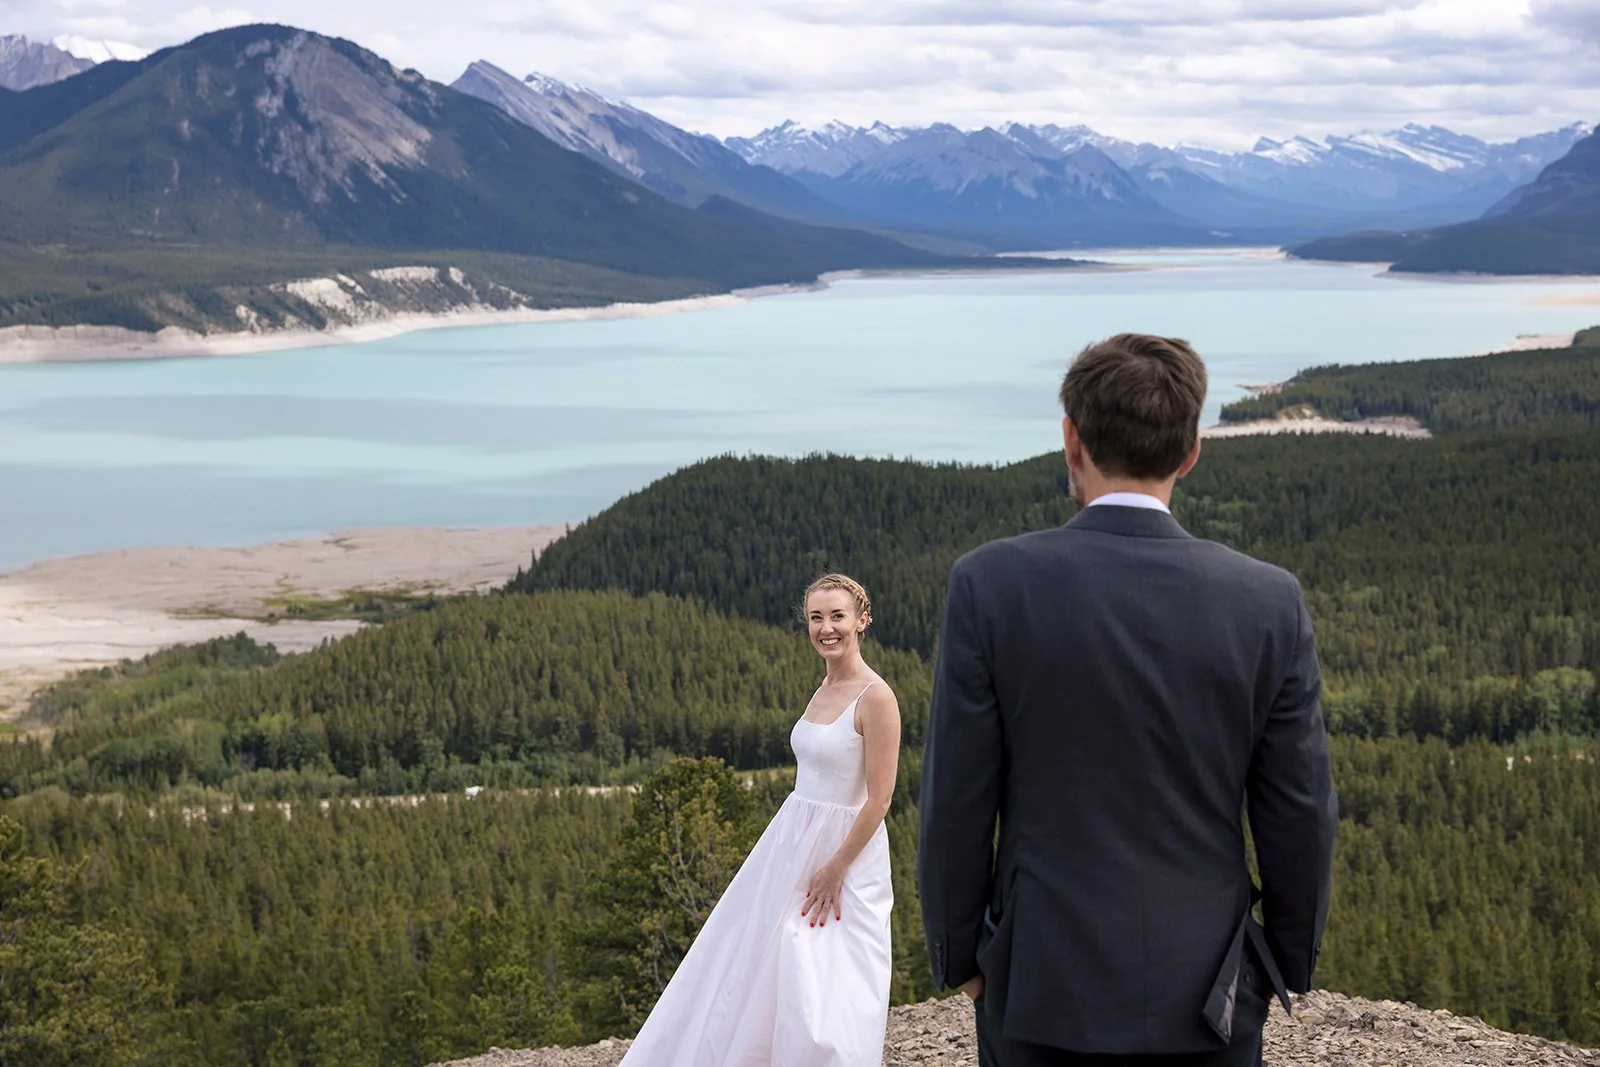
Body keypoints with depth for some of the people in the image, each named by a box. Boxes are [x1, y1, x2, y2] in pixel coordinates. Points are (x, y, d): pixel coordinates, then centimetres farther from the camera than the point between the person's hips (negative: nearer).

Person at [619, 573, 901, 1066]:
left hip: (845, 852, -8)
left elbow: (879, 799, -18)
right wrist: (810, 863, 14)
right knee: (753, 970, 16)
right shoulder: (825, 690, 9)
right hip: (794, 841, 8)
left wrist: (834, 871, -17)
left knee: (826, 998, -3)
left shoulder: (875, 697, -16)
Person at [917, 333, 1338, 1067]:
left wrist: (958, 954, 7)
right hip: (1206, 998, 1)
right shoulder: (1269, 603, -7)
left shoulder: (990, 585, -11)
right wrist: (1289, 964, 13)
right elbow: (1300, 813, -1)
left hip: (1043, 987, -1)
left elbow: (956, 800, -7)